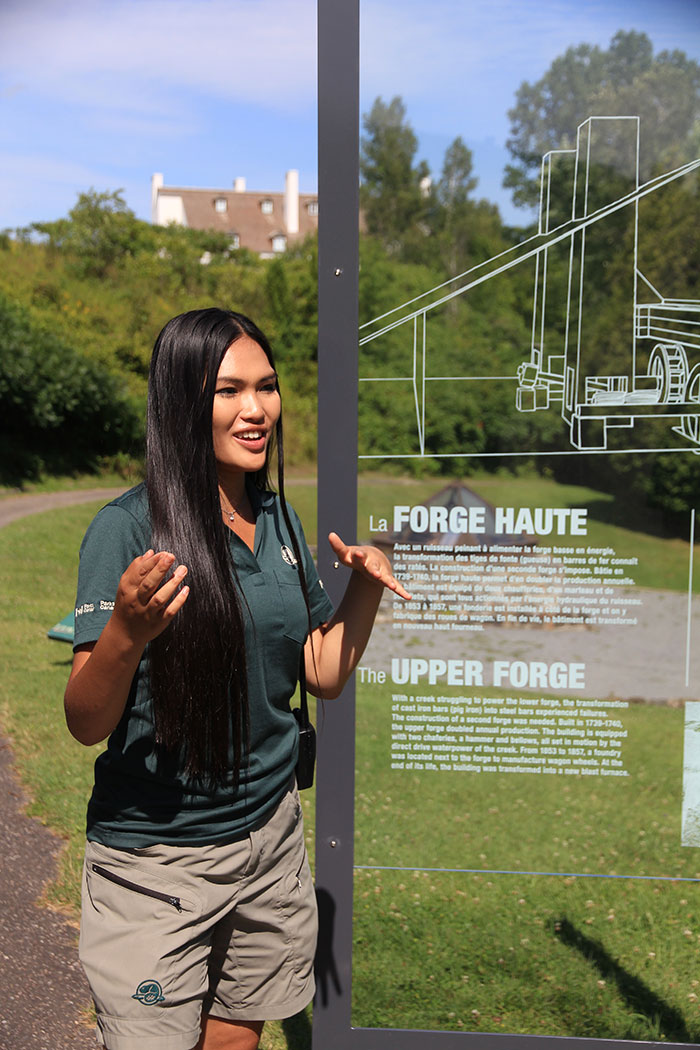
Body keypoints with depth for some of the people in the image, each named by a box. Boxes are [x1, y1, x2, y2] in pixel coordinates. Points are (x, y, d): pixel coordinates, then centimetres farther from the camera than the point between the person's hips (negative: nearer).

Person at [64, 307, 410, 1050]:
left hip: (270, 835, 6)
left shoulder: (280, 520, 2)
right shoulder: (128, 528, -17)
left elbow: (324, 675, 8)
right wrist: (128, 631, -35)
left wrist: (365, 585, -6)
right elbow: (86, 725, -17)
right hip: (155, 858, -5)